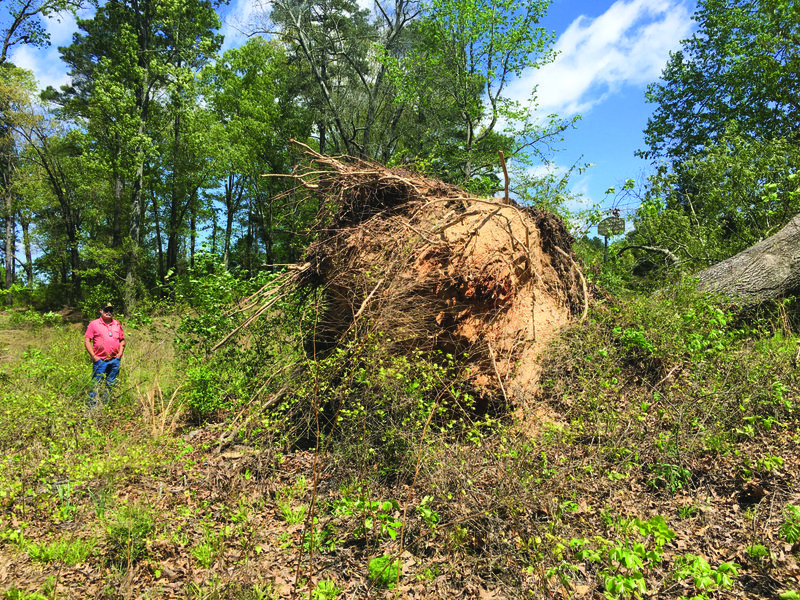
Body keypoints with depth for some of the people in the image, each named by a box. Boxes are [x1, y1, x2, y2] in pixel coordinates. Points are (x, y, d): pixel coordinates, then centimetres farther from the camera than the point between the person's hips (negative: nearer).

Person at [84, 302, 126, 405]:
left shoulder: (117, 324, 12)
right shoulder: (94, 324, 1)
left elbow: (122, 340, 19)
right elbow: (87, 341, -1)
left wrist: (120, 353, 4)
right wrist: (93, 356, -8)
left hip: (114, 361, 4)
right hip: (100, 360, -4)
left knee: (111, 385, 10)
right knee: (95, 384, -3)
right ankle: (92, 405, 5)